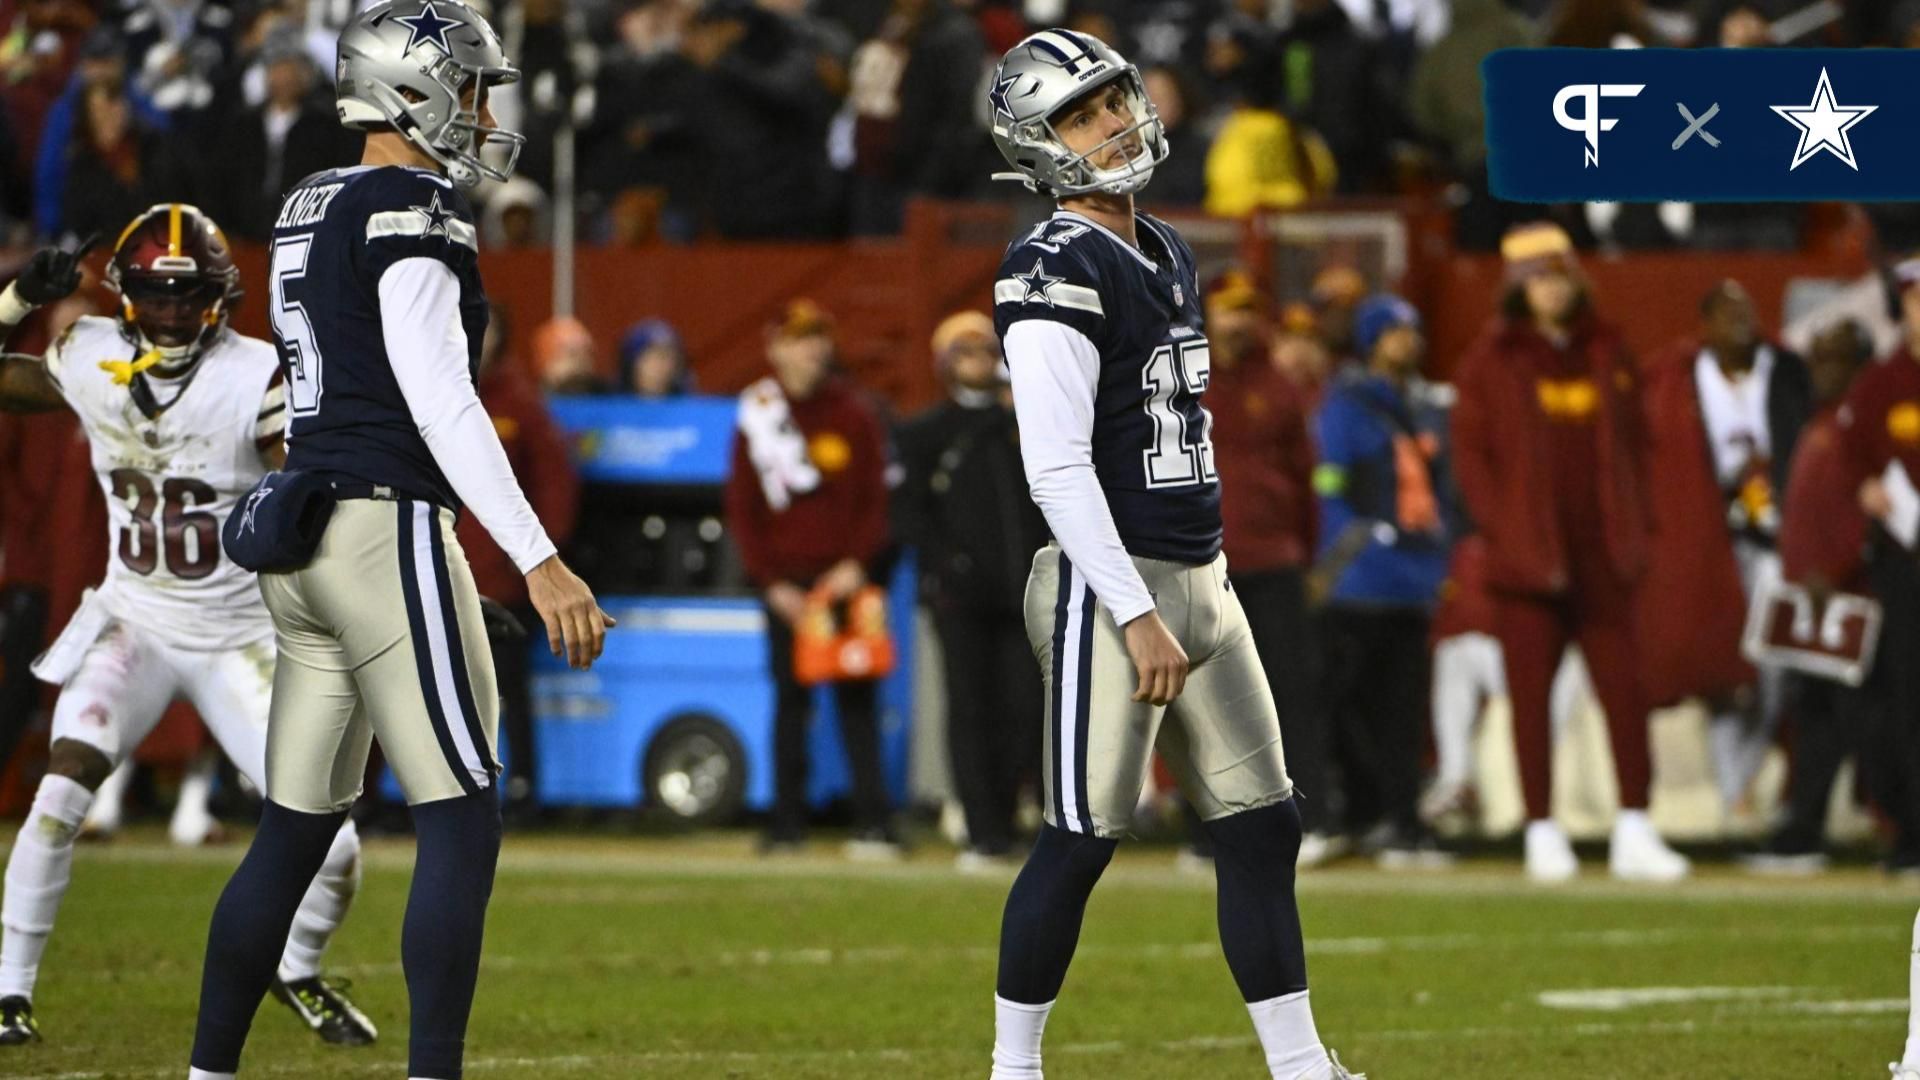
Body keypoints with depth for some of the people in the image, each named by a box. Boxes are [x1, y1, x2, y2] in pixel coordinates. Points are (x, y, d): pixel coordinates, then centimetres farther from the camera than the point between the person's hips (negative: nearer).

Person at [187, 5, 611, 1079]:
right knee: (464, 822, -7)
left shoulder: (310, 210, 16)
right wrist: (541, 564, -21)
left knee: (296, 830, 13)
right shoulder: (413, 209, -12)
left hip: (302, 534, 9)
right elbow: (441, 403, -19)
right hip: (386, 522, -9)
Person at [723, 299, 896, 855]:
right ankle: (787, 824, 4)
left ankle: (874, 823, -7)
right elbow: (742, 508, 5)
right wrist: (771, 583, -4)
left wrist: (857, 563, -10)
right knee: (790, 700, 1)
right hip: (786, 583, 1)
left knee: (857, 701, -4)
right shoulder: (757, 417, 6)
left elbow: (877, 499, 5)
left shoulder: (854, 414, 5)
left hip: (845, 576, -1)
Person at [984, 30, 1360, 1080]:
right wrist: (1138, 617, -23)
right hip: (1109, 591, -9)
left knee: (1261, 832, 8)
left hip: (1198, 581, 9)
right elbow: (1057, 470, -20)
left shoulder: (1168, 255, 15)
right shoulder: (1058, 269, -14)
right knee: (1081, 842, -4)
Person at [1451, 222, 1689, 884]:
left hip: (1603, 558, 3)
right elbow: (1471, 455, 0)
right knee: (1531, 697, -1)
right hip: (1527, 557, -3)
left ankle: (1633, 832, -1)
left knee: (1624, 688, -2)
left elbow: (1633, 445, 16)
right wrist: (1507, 535, -9)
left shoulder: (1606, 353, 12)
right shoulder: (1492, 359, 3)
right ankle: (1542, 833, 4)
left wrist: (1632, 528, 6)